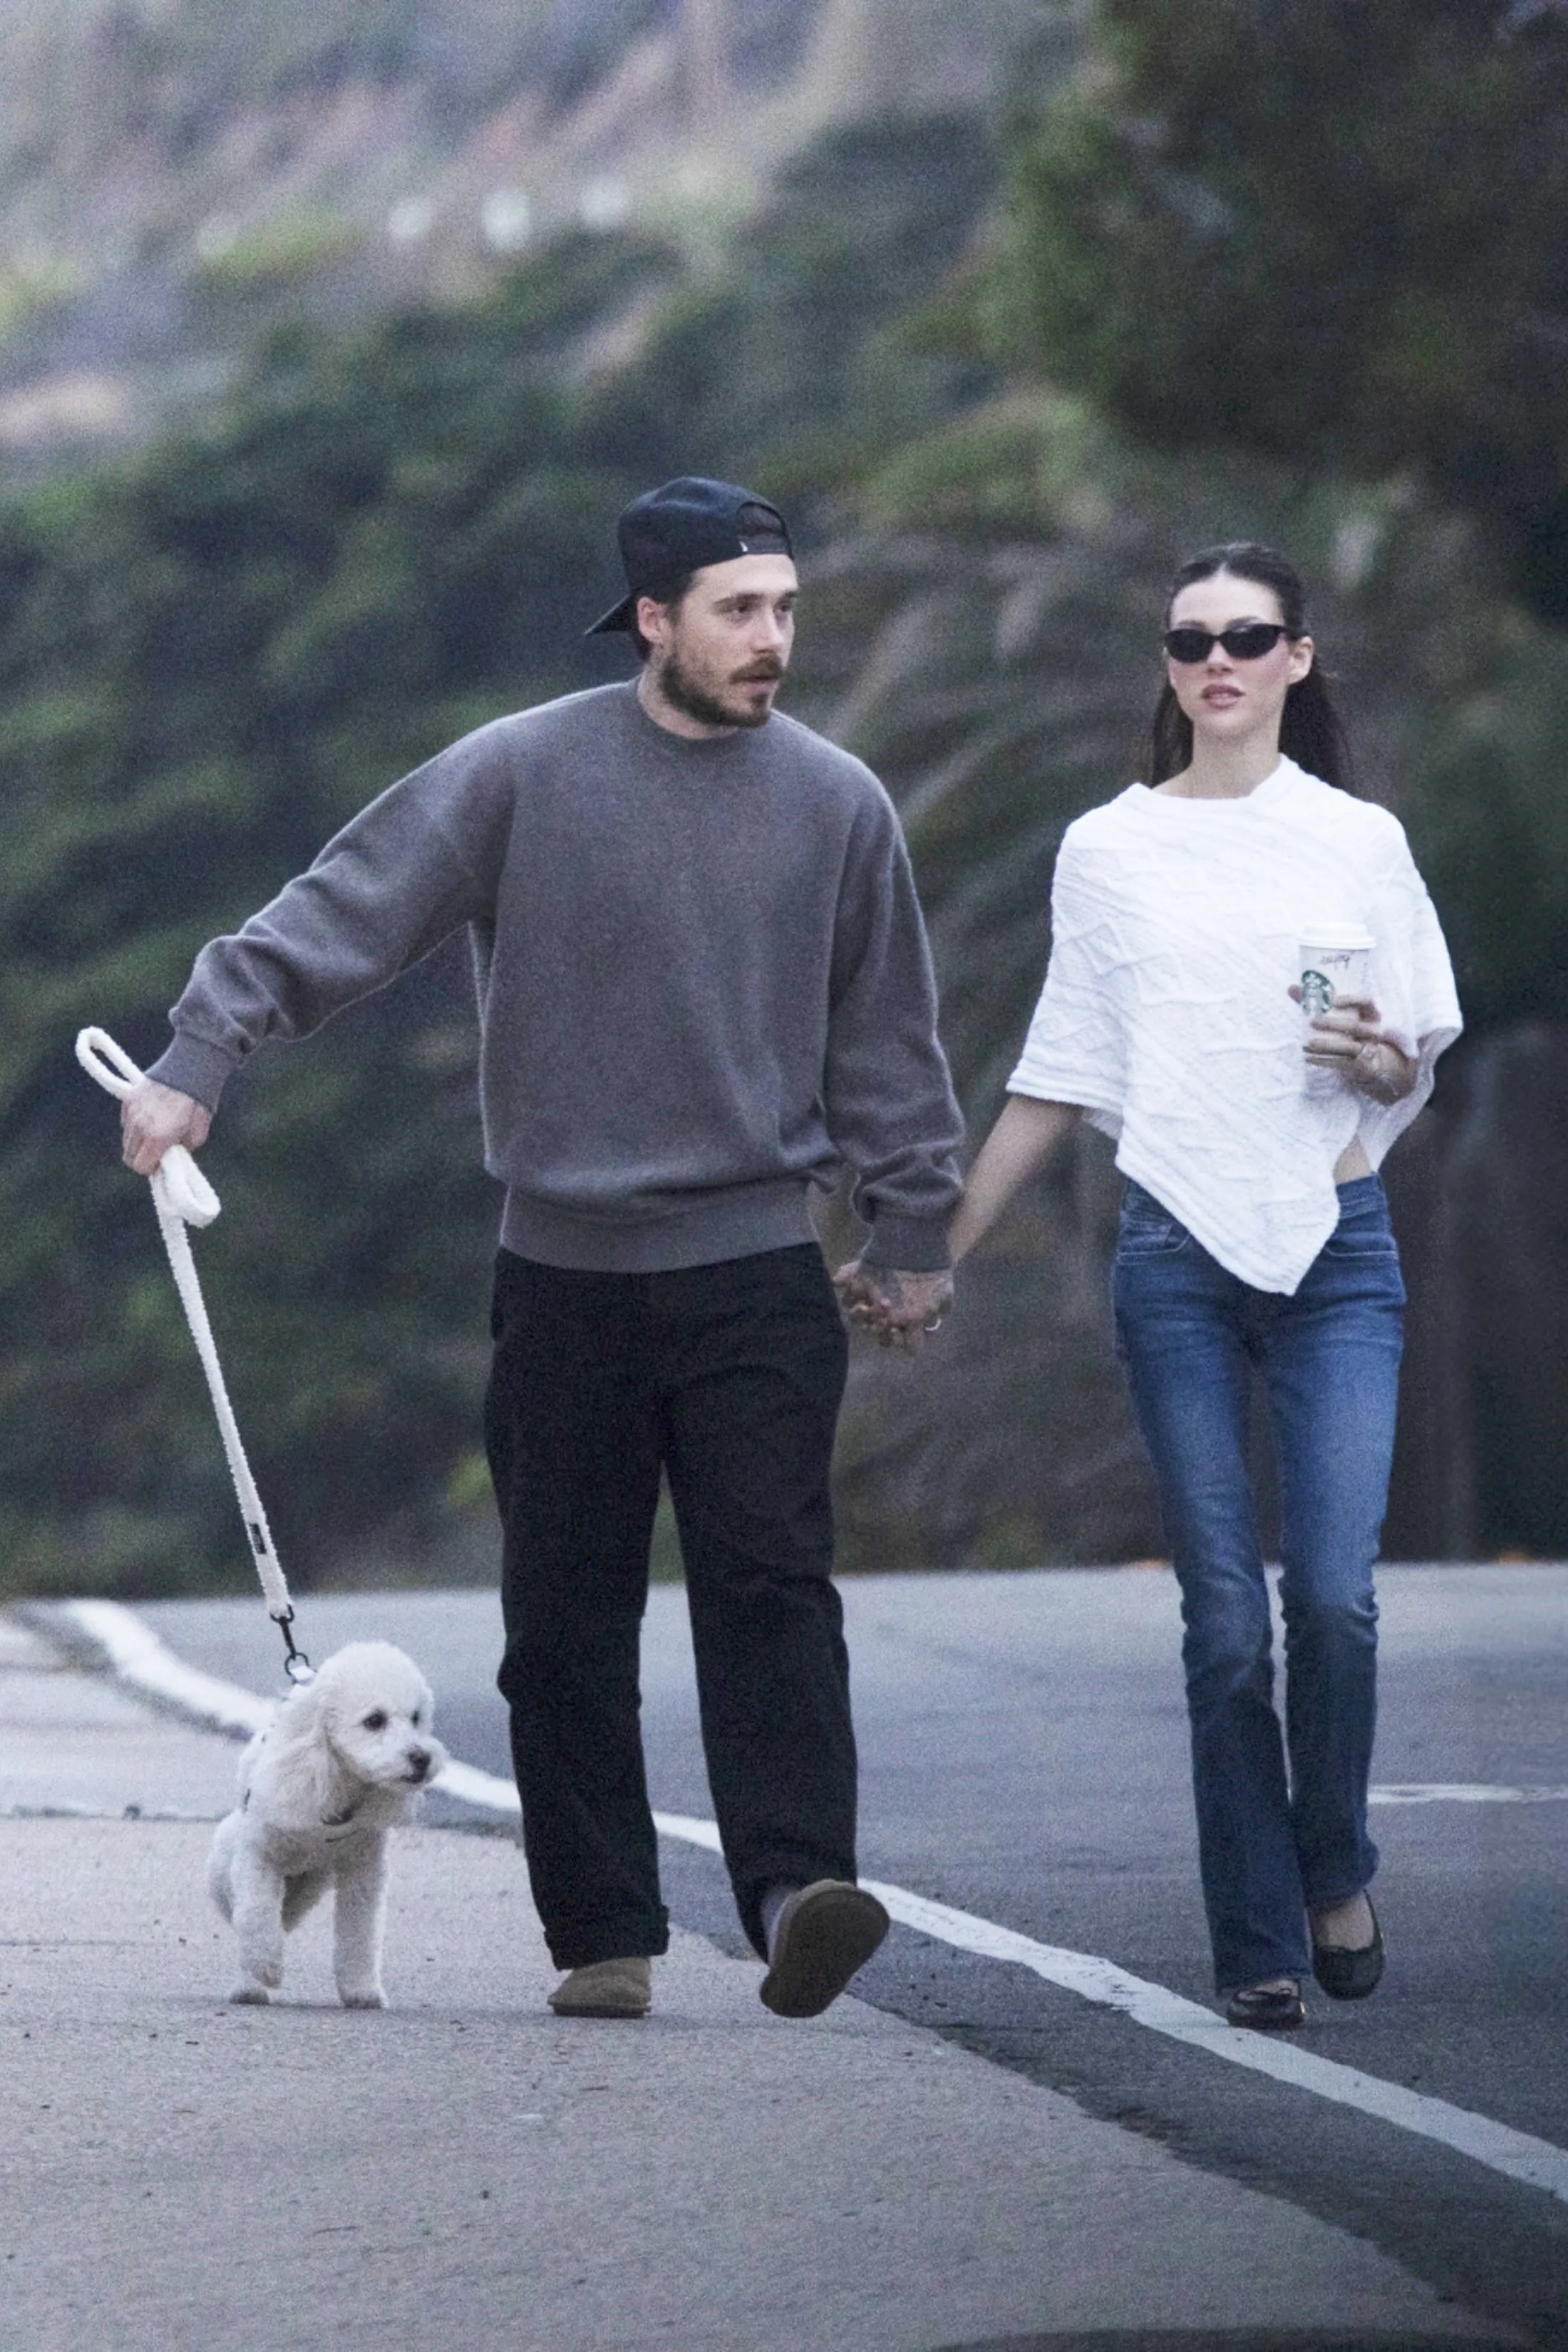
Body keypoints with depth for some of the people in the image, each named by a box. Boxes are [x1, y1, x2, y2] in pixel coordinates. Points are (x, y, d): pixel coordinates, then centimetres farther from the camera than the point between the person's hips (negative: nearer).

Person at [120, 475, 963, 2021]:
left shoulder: (835, 804, 4)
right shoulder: (523, 775, -3)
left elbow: (886, 1042, 13)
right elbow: (343, 912, -5)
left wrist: (912, 1231, 16)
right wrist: (200, 1059, -14)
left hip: (755, 1270, 0)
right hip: (562, 1273, 0)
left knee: (770, 1584, -13)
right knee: (568, 1616, 3)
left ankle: (798, 1888, -23)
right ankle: (603, 1933, 9)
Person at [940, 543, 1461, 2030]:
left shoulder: (1359, 842, 8)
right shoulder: (1109, 851, 8)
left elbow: (1417, 1070, 13)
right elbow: (1056, 1080, 14)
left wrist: (1379, 1058, -10)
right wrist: (940, 1249, 12)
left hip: (1335, 1246, 0)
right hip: (1179, 1251, 0)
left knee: (1333, 1593, -13)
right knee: (1225, 1619, -4)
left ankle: (1335, 1870, 13)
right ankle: (1259, 1946, 3)